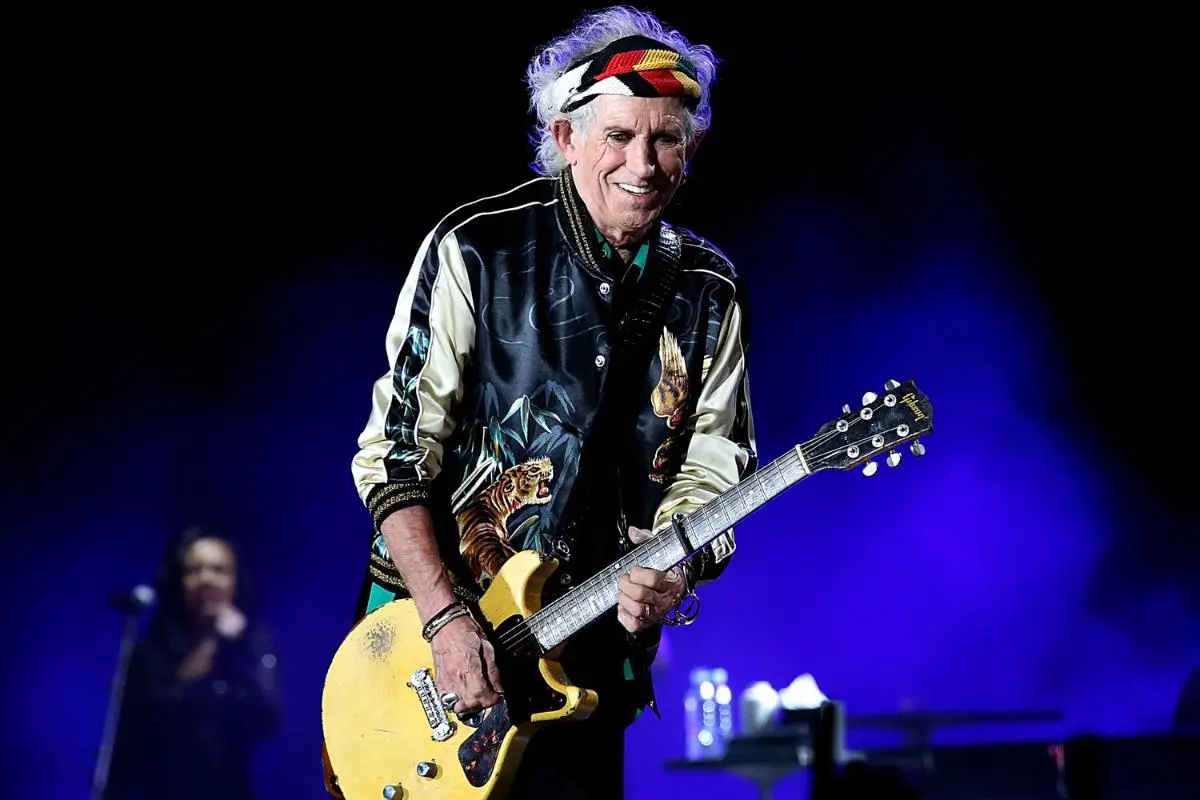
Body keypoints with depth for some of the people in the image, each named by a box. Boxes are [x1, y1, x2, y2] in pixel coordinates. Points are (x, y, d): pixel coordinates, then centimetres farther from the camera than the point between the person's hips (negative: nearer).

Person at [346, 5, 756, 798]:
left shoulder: (708, 293, 2)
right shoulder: (478, 250, -10)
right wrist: (445, 617, -20)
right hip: (431, 633, -3)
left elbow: (711, 468, 2)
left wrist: (676, 571, -20)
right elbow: (395, 452, -11)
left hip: (588, 655, 3)